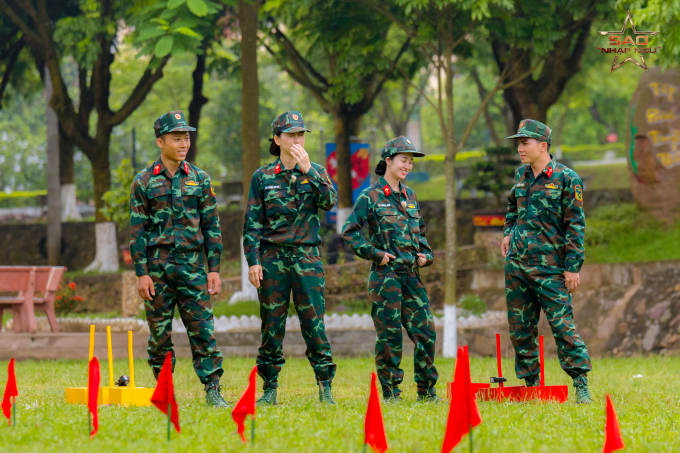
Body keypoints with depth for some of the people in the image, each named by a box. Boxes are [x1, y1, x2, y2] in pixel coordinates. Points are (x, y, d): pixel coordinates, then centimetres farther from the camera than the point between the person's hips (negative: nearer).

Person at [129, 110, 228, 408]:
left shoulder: (199, 179, 7)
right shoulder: (144, 182, 2)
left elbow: (211, 226, 9)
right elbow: (137, 230, 1)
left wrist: (214, 268, 2)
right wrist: (141, 273, -6)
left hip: (192, 265, 1)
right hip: (157, 265, -1)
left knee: (203, 328, -7)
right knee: (159, 333, 3)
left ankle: (212, 390, -7)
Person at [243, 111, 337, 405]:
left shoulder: (316, 172, 9)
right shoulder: (263, 177, 6)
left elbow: (329, 201, -10)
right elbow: (252, 223, 5)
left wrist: (308, 170, -16)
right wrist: (253, 261, -3)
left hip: (307, 256, 0)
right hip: (273, 257, 0)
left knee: (314, 323, -5)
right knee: (271, 324, 2)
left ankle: (325, 387, -1)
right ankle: (270, 389, 9)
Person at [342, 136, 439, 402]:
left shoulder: (409, 196, 16)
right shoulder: (371, 197, -3)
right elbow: (349, 232, -5)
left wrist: (426, 255, 10)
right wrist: (375, 253, -11)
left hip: (411, 274, 6)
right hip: (386, 275, -6)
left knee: (426, 331, 1)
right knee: (389, 335, -4)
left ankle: (426, 391, 10)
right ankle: (390, 392, 4)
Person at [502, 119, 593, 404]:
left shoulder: (566, 179, -7)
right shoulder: (521, 175, 12)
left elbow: (576, 225, -8)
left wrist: (573, 266, -12)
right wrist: (508, 233, 16)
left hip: (549, 266, -7)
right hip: (516, 263, 7)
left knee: (562, 324, -11)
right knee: (519, 327, 8)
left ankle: (581, 385, -7)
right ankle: (530, 384, 17)